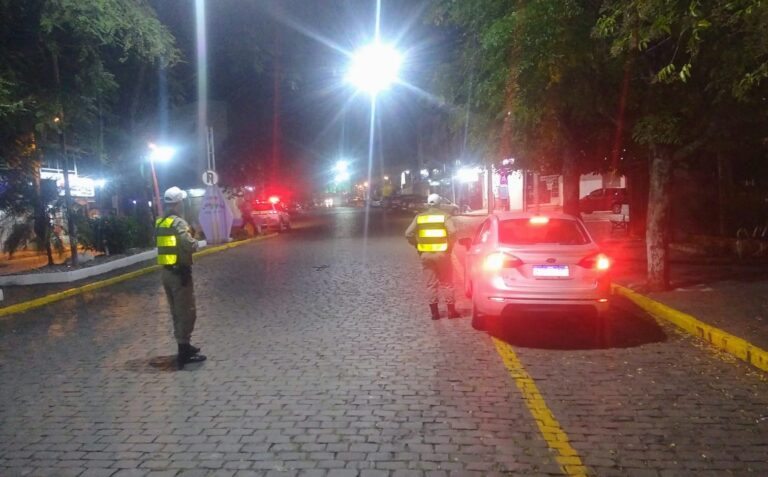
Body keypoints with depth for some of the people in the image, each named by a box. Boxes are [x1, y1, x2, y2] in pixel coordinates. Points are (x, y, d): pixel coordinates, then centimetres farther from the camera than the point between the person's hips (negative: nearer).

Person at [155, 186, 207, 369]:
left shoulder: (160, 223, 10)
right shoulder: (178, 222, -16)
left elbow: (164, 244, 14)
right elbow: (190, 246, -25)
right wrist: (195, 240, -3)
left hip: (166, 271, 9)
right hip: (180, 272, -9)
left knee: (177, 312, 18)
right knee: (186, 312, -3)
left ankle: (183, 346, 28)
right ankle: (184, 352, -1)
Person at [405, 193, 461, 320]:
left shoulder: (419, 217, 5)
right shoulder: (444, 215, -3)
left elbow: (408, 234, -2)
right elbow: (452, 231, -18)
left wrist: (417, 245, 8)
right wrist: (450, 245, -5)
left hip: (425, 255, 2)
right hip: (442, 254, -2)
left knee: (431, 284, 10)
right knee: (447, 283, 10)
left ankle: (435, 312, 11)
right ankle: (451, 311, 13)